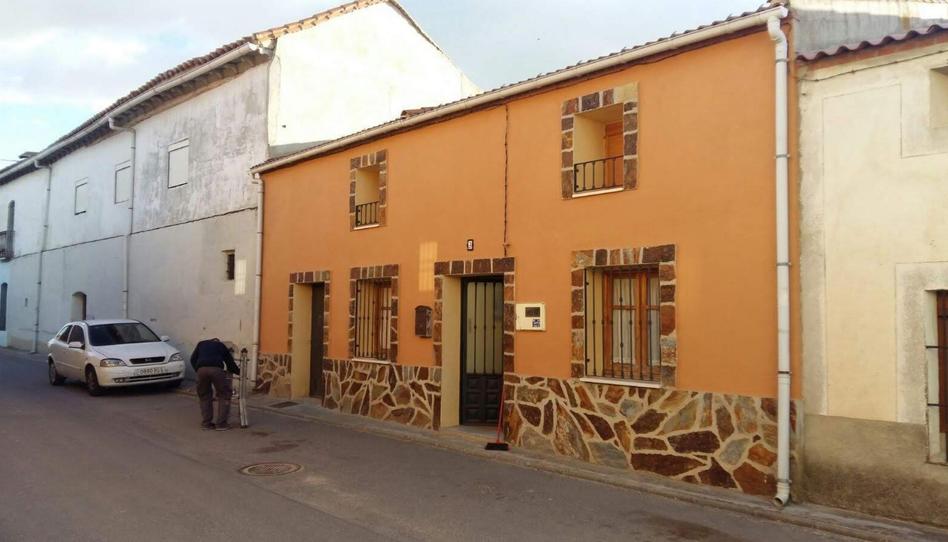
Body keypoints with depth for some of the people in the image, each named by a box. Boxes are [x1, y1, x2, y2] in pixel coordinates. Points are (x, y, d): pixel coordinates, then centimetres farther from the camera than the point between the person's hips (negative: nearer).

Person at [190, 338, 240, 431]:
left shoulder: (201, 344, 35)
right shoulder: (221, 345, 32)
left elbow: (193, 359, 24)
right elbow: (230, 361, 32)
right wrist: (238, 371, 47)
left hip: (201, 369, 2)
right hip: (217, 369, -2)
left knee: (204, 396, 19)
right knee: (224, 395, 11)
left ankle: (206, 423, 18)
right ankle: (221, 423, 8)